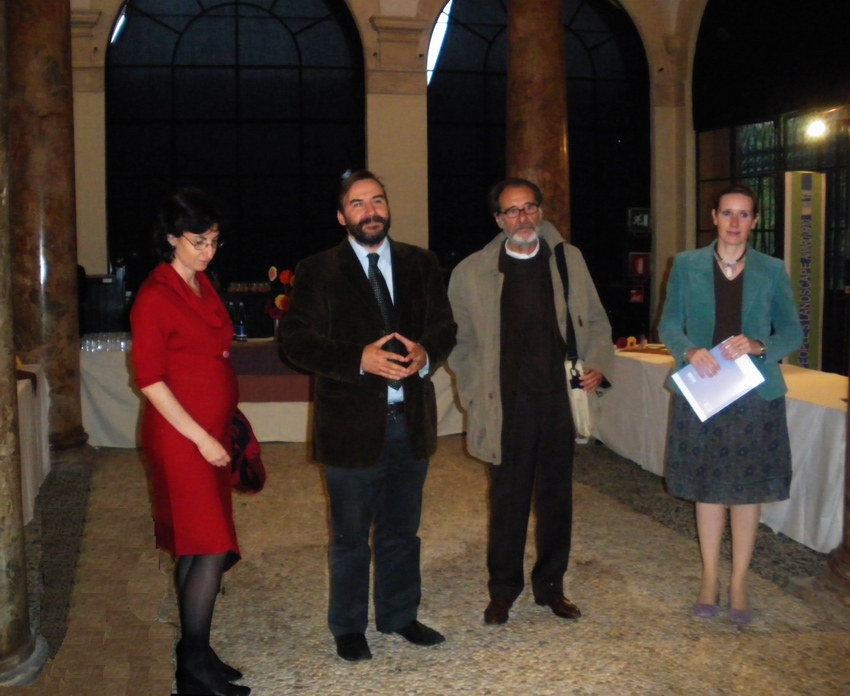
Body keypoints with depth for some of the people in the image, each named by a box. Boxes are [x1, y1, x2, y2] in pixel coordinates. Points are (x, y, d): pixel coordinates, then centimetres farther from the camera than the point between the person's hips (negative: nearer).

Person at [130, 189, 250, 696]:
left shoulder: (204, 286, 12)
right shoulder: (156, 296, -12)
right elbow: (150, 379, -15)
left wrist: (223, 431, 16)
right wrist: (201, 439, -15)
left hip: (213, 433, 8)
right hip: (181, 437, -8)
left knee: (195, 548, 12)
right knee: (212, 548, -8)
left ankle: (193, 655, 21)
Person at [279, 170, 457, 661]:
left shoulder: (421, 264, 7)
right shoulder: (318, 271, -4)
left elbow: (445, 326, 7)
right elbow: (297, 340, -10)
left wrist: (426, 354, -16)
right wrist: (359, 360, -22)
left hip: (412, 419, 4)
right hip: (353, 422, -3)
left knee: (402, 530, 18)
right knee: (351, 536, 10)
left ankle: (399, 615, 35)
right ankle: (349, 628, 27)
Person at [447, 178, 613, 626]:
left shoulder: (569, 260, 7)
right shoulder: (473, 273, 0)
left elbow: (595, 322, 14)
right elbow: (460, 341, 7)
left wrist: (598, 363, -2)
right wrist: (475, 393, 0)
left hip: (562, 398, 2)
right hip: (508, 405, -2)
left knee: (557, 496, 11)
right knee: (508, 499, 5)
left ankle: (550, 586, 26)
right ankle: (502, 591, 20)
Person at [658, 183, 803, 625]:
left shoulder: (772, 271, 4)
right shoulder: (687, 265, 3)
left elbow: (792, 332, 5)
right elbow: (668, 325, 3)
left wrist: (759, 346, -15)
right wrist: (690, 351, -17)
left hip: (756, 395, 0)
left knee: (749, 490, 5)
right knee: (708, 488, 8)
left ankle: (738, 584, 18)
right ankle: (710, 580, 23)